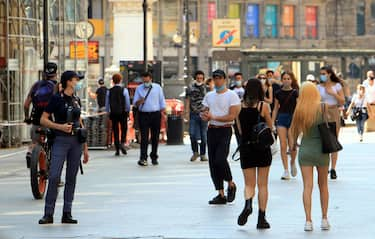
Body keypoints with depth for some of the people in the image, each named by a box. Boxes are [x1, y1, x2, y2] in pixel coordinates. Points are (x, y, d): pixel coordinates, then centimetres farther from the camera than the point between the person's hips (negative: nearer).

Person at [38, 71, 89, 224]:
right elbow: (43, 120, -4)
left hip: (76, 141, 5)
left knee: (71, 178, 5)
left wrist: (85, 147, 18)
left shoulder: (76, 100, 13)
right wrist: (60, 127, -17)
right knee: (54, 177, -11)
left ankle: (67, 214, 9)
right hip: (61, 140, -5)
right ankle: (48, 214, -6)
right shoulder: (57, 99, -3)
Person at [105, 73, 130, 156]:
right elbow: (128, 103, -4)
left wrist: (108, 112, 16)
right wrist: (128, 111, 9)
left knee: (115, 131, 6)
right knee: (124, 129, 11)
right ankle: (122, 143, -13)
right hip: (123, 112, -2)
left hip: (113, 113, 2)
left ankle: (117, 150, 5)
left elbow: (107, 103, 4)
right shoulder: (124, 90, -7)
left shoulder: (109, 91, -1)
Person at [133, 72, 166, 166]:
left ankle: (154, 157, 15)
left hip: (155, 114, 1)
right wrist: (139, 101, -16)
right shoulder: (139, 88, 8)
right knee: (144, 137, -9)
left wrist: (163, 113, 3)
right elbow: (135, 103, 7)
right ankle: (143, 158, -12)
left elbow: (162, 101, 9)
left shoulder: (157, 88, 7)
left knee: (155, 137, 5)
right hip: (143, 115, -1)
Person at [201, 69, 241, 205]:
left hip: (225, 130, -6)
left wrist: (213, 117, -18)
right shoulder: (209, 96, 15)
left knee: (220, 160, -19)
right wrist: (204, 116, -6)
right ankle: (221, 195, 9)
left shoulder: (231, 96, -5)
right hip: (211, 131, 6)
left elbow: (232, 116, -13)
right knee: (212, 163, 3)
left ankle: (231, 184, 7)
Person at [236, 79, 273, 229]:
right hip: (262, 148, -2)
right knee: (262, 185, 7)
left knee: (249, 184, 10)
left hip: (245, 148, 2)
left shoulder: (240, 106, 0)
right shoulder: (263, 105, -8)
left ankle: (248, 204, -21)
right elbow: (270, 127, 0)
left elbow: (240, 130, 8)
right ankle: (261, 218, 6)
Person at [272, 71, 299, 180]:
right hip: (281, 119, 2)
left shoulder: (295, 93, -1)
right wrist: (272, 123, 7)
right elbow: (276, 109, 11)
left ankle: (293, 162, 23)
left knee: (292, 146, -8)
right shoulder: (279, 93, 6)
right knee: (283, 146, -4)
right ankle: (286, 171, 2)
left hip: (292, 118, -2)